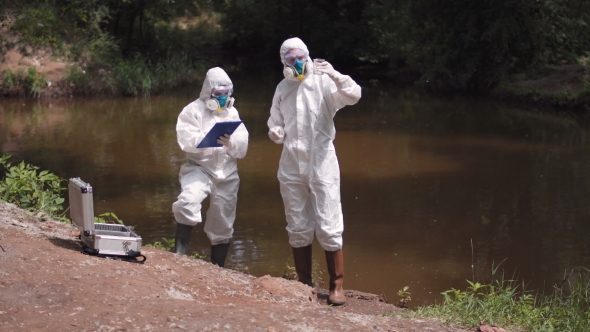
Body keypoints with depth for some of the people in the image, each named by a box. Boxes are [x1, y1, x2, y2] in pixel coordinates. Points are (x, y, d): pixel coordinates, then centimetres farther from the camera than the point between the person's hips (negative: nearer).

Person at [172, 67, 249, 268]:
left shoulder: (232, 113, 12)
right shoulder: (194, 110, -2)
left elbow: (242, 147, 3)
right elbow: (186, 140, -15)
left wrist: (231, 143, -19)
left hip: (227, 175, 4)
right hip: (199, 169, -4)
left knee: (222, 225, 10)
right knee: (188, 200, -33)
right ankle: (180, 254, -25)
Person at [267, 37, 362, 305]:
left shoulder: (323, 82, -4)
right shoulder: (282, 89, 9)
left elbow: (353, 96, -20)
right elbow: (275, 121, 18)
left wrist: (336, 76, -37)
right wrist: (275, 132, -5)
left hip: (321, 165, -4)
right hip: (291, 167, 4)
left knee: (329, 228, -4)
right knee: (298, 229, 10)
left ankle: (337, 286, 6)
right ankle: (305, 285, 21)